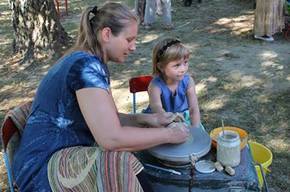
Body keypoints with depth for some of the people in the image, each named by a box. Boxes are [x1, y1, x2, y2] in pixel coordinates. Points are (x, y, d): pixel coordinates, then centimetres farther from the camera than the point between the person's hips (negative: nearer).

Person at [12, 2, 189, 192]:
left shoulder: (91, 63, 8)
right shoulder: (86, 65, -21)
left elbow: (108, 119, 13)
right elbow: (111, 138, -28)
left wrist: (148, 119, 0)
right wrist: (167, 135, -17)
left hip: (69, 154, 9)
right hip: (45, 167, -9)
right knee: (122, 165, -27)